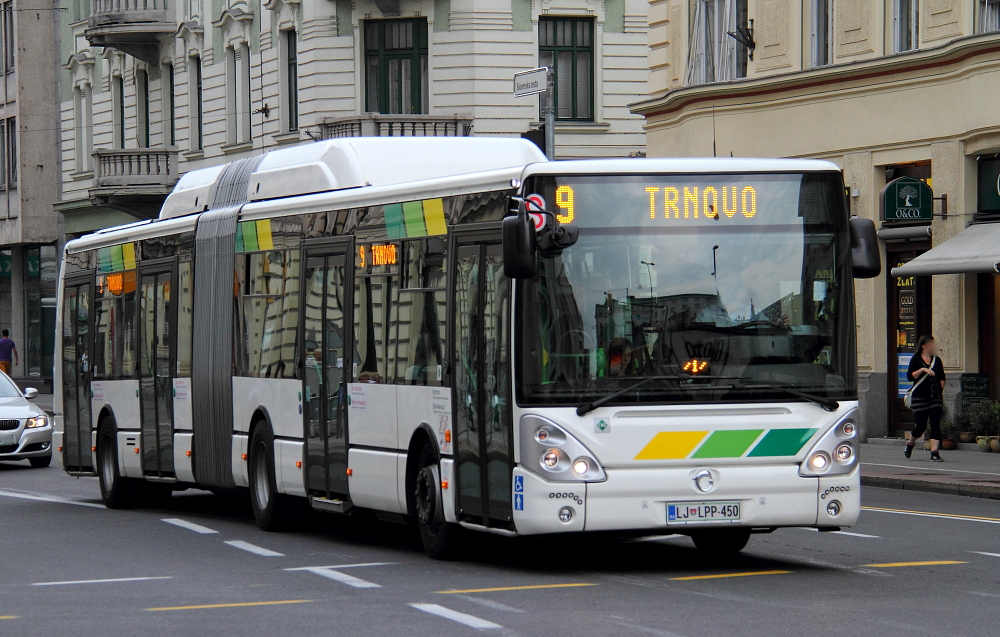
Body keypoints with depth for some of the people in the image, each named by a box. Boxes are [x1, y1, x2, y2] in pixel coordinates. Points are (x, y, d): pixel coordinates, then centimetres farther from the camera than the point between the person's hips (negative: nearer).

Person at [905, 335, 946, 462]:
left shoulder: (936, 360, 11)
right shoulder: (916, 359, -1)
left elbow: (942, 378, 19)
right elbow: (910, 376, -9)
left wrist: (940, 389, 5)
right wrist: (922, 370, -19)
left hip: (935, 397, 3)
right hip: (920, 397, -3)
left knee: (935, 424, -8)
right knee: (921, 425, -1)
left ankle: (935, 453, -11)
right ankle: (910, 443, 29)